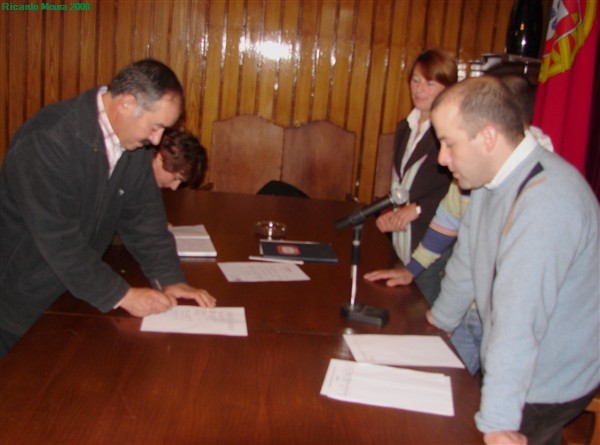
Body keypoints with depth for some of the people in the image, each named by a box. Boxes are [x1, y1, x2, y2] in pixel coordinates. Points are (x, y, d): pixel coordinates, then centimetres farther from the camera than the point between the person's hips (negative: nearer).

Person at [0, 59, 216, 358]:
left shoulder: (133, 140, -4)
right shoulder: (47, 139, -28)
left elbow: (143, 215, 0)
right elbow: (58, 239, -29)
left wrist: (169, 279, -11)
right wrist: (123, 296, -27)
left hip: (75, 288, 7)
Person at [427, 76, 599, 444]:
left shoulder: (546, 202, -33)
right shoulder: (494, 176, -2)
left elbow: (519, 319, -36)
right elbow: (468, 257, 11)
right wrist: (442, 320, 22)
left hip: (549, 384, -8)